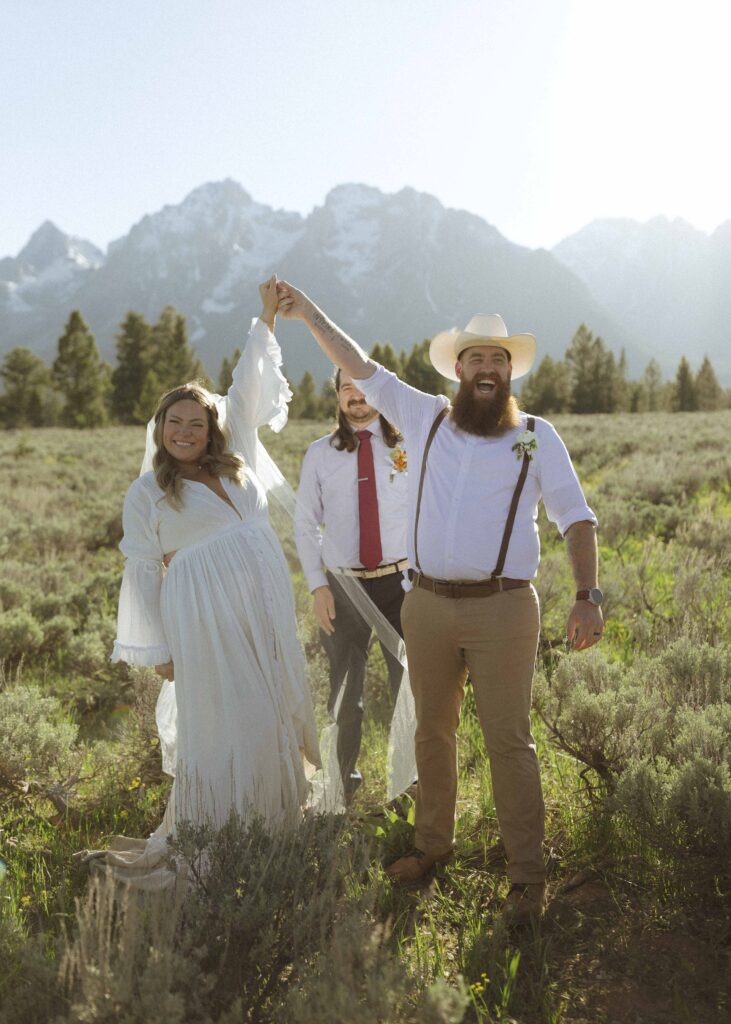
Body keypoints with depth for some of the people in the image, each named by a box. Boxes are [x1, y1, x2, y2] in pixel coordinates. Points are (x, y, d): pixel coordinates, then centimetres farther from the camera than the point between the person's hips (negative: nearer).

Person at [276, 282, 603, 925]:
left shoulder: (536, 436, 3)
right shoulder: (426, 419, 10)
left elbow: (576, 518, 0)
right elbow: (361, 368, 15)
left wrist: (588, 596, -11)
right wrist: (309, 313, 16)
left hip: (502, 609, -3)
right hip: (428, 604, 3)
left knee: (509, 739, -1)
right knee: (432, 731, 14)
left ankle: (528, 876, 11)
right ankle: (433, 843, 32)